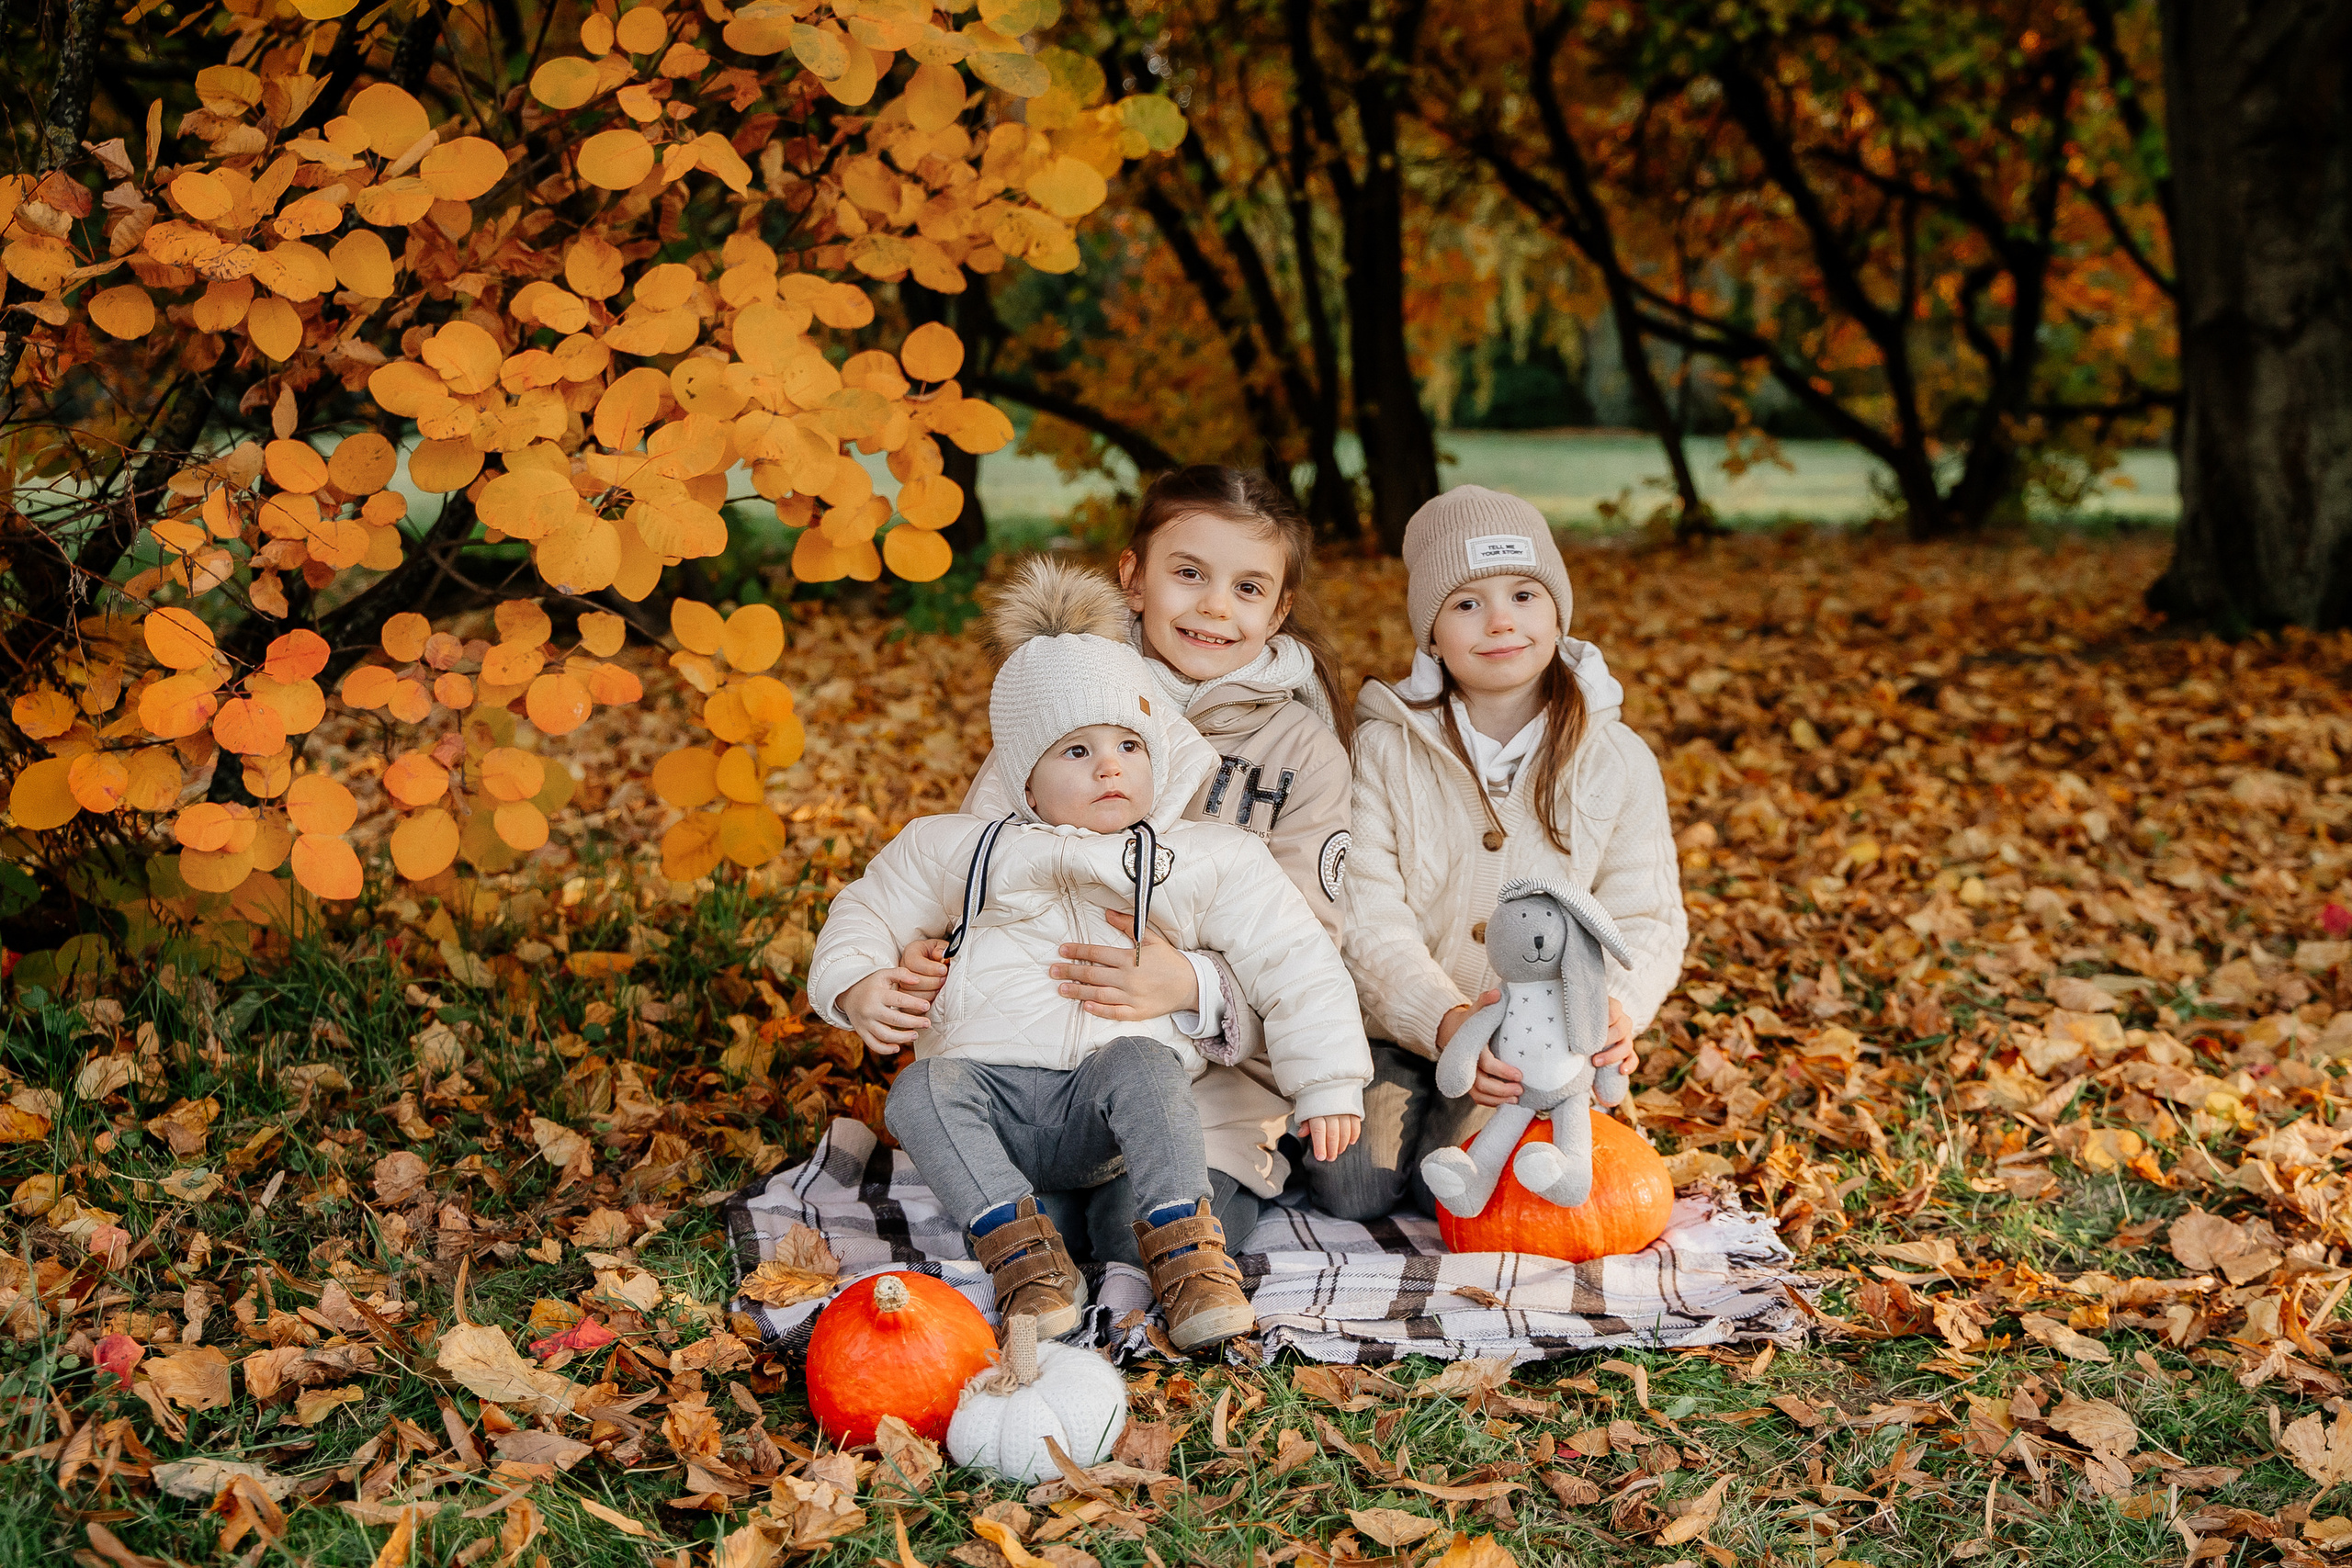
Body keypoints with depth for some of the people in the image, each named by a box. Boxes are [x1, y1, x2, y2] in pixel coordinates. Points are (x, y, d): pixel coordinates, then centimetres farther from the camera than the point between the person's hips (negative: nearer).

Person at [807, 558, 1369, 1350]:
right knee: (920, 1091, -31)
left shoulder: (1209, 860, 9)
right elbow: (870, 910, 24)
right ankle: (1020, 1250, -34)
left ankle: (1184, 1249, -35)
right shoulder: (962, 850, 14)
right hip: (989, 1085, 2)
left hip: (1104, 1113, -1)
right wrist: (856, 987, 2)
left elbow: (1295, 964, 7)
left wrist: (1327, 1084, -1)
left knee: (1140, 1066, -35)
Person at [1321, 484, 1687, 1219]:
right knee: (1352, 1189, -17)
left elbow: (1645, 918, -5)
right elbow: (1369, 921, -16)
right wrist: (1446, 1020, -36)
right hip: (1394, 1029, 0)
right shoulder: (1383, 750, -9)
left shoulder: (1617, 760, -4)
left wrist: (1616, 1005, -30)